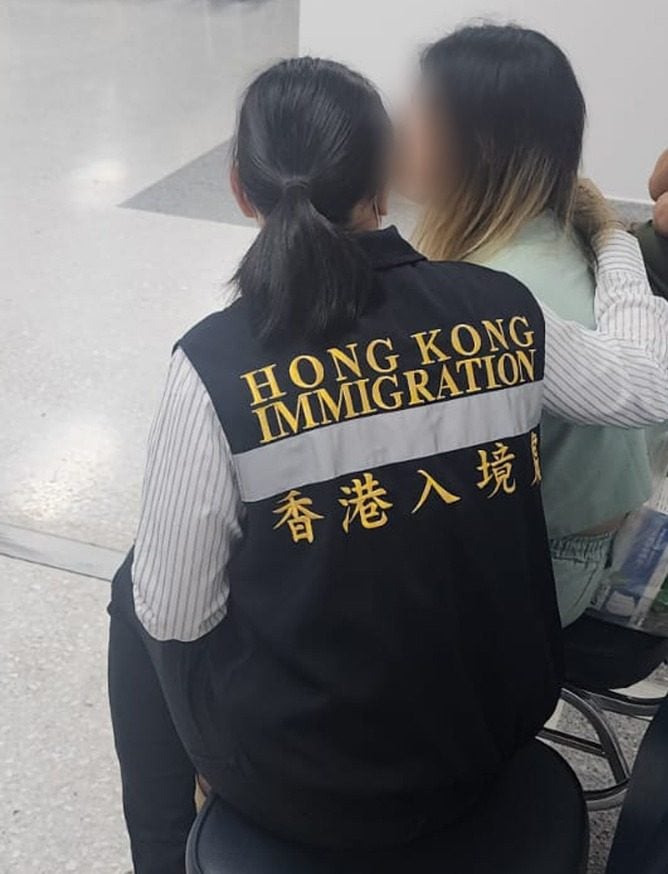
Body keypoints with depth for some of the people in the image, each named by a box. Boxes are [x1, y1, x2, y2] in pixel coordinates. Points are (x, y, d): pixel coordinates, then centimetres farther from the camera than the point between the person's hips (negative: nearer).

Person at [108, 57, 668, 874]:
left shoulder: (215, 364, -23)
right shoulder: (502, 312, -12)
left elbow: (175, 614, -14)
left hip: (312, 778, -4)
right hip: (498, 729, 5)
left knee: (142, 601, 24)